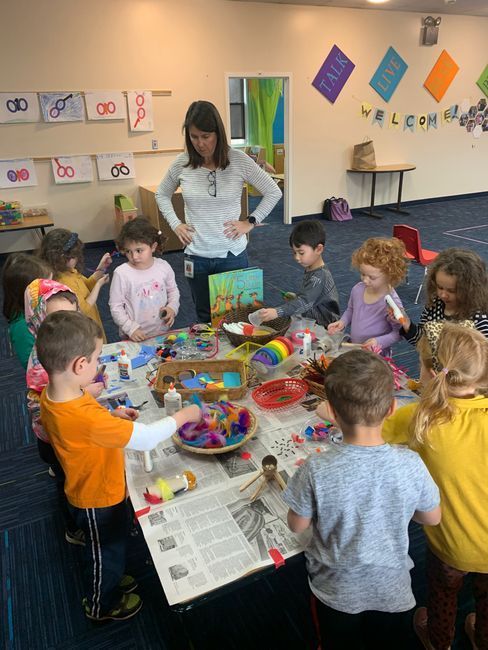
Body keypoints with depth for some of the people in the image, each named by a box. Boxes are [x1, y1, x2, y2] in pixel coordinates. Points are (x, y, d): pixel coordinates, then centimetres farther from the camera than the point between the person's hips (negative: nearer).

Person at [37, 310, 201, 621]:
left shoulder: (51, 396, -15)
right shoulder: (87, 419, -43)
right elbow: (147, 438, -35)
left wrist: (112, 416, -8)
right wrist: (184, 415, -20)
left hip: (88, 489, 7)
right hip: (100, 500, -7)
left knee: (107, 547, 33)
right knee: (107, 551, 23)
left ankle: (109, 580, 60)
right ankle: (102, 606, 50)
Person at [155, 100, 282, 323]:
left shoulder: (239, 160, -9)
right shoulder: (182, 163, -4)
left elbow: (273, 192, 1)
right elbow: (162, 195, 15)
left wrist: (250, 221, -6)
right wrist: (175, 224, 2)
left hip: (233, 254, -1)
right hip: (197, 257, 2)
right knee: (205, 320, 15)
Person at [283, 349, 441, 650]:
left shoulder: (316, 471, -32)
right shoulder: (411, 464, -26)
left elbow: (297, 525, -14)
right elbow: (432, 518, -8)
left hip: (336, 592, -1)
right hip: (392, 591, 2)